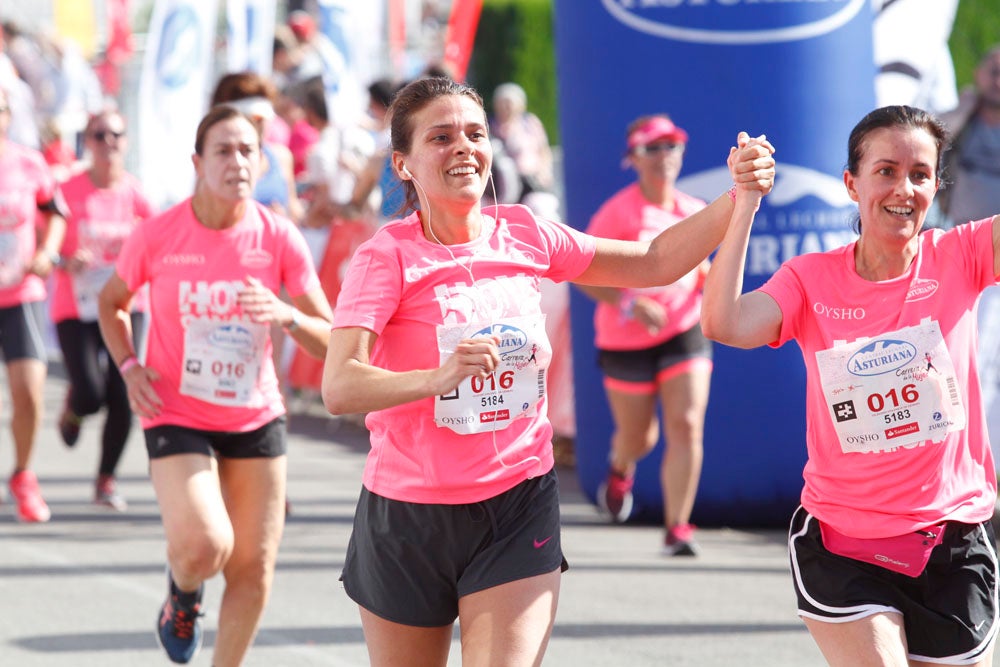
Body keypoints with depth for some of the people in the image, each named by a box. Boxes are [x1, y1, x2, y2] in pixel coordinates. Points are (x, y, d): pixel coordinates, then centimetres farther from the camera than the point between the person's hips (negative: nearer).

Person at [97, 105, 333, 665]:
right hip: (177, 416, -3)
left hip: (256, 418, 3)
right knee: (203, 546, -23)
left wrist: (289, 316, -26)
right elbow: (111, 303, 10)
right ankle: (183, 593, 15)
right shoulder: (158, 234, -9)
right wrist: (129, 367, -6)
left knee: (254, 570, 5)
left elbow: (333, 340, -6)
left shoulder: (279, 238, -7)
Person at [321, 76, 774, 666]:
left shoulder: (525, 235, 0)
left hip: (518, 510, 2)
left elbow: (654, 262, 11)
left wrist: (738, 198, -3)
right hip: (408, 517, -2)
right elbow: (340, 388, -27)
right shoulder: (387, 256, -14)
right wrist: (439, 378, -44)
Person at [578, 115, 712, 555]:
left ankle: (677, 528, -9)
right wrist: (628, 304, -24)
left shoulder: (694, 212, 3)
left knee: (686, 427, -14)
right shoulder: (619, 212, -12)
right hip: (626, 339, -2)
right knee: (639, 438, 11)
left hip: (684, 332, 2)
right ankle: (620, 469, 49)